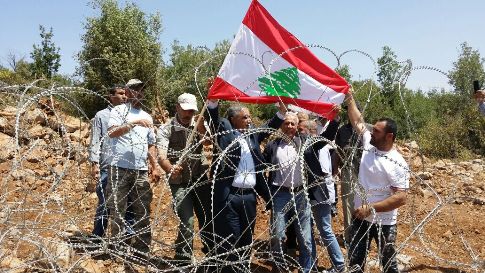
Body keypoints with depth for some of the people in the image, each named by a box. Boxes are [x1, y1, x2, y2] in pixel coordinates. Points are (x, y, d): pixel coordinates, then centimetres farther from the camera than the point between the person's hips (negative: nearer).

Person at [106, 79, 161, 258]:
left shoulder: (147, 116, 19)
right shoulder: (119, 110, 2)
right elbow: (112, 132, -15)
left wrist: (155, 167, 13)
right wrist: (134, 123, -26)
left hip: (141, 171, 5)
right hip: (120, 169, -5)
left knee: (143, 213, 5)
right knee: (118, 212, 0)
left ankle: (142, 252, 12)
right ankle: (119, 251, 8)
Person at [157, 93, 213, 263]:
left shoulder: (199, 126, 7)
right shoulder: (166, 129, -2)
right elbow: (161, 156, -15)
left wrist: (201, 126, -34)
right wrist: (170, 169, -36)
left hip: (201, 179, 4)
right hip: (180, 182, -4)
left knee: (209, 219, 9)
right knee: (186, 223, -8)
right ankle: (183, 260, 8)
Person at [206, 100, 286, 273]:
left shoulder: (252, 133, 14)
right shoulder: (224, 130, -1)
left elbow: (270, 127, 23)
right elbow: (213, 117, -15)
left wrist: (282, 110, 11)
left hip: (249, 196, 6)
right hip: (228, 196, -6)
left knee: (246, 240, 15)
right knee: (228, 241, -1)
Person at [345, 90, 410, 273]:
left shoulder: (397, 164, -18)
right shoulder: (369, 145, -1)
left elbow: (401, 198, -22)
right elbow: (358, 121, 10)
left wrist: (371, 208, -25)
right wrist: (349, 98, 10)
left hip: (383, 223, -5)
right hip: (360, 218, 6)